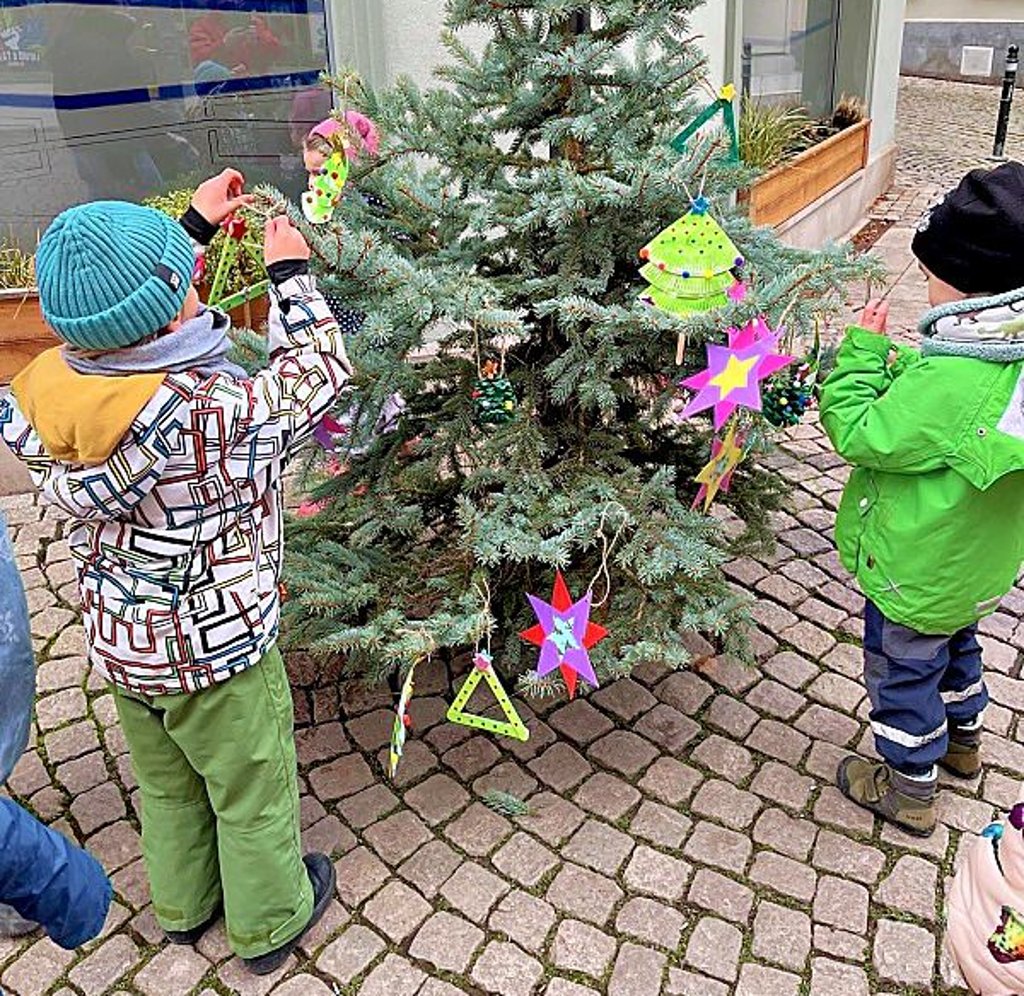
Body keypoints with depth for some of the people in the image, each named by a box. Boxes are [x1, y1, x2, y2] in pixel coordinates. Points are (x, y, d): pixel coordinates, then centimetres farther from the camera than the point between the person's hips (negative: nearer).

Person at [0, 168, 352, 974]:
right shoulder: (219, 413, -34)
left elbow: (131, 306, 3)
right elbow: (316, 373, -18)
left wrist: (194, 226, 8)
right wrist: (291, 273, -6)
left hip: (120, 640, 6)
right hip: (216, 649, -6)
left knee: (166, 785, 28)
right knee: (253, 790, 19)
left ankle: (183, 907, 52)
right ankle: (270, 923, 42)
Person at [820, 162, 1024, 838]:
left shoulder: (952, 383, -38)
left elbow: (860, 435, -27)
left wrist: (863, 350, -19)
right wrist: (899, 367, -5)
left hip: (919, 575, -9)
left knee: (904, 670, 14)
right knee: (953, 645, 32)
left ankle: (909, 790, 34)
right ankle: (962, 741, 56)